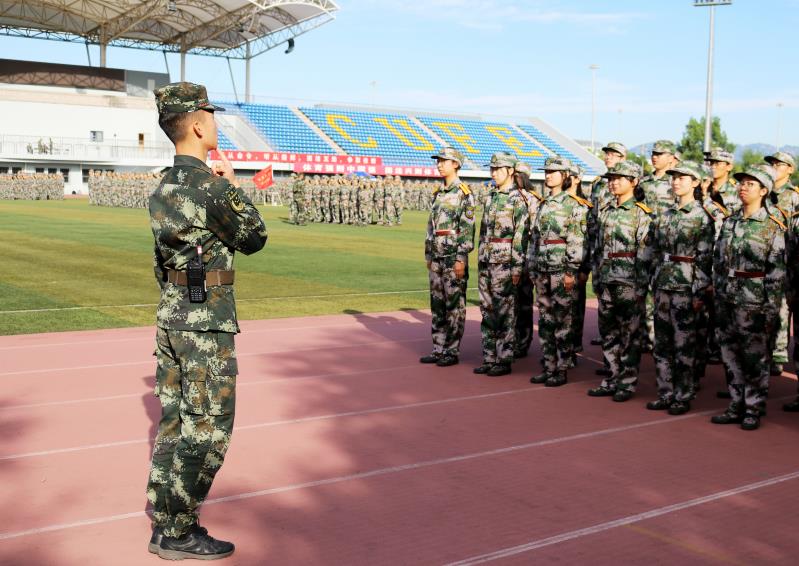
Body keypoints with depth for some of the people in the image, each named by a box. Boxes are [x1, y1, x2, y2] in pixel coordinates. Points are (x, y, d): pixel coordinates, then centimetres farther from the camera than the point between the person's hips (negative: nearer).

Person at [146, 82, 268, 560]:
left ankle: (164, 522, 22)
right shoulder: (211, 186, -17)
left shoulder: (164, 187, 9)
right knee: (207, 429, 1)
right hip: (207, 322, -9)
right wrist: (233, 186, 5)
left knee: (174, 422, 14)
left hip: (170, 316, 9)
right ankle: (178, 532, 8)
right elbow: (255, 239, -5)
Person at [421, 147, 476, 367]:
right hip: (436, 257, 8)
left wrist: (461, 259, -17)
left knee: (455, 305, -1)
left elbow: (467, 228, -13)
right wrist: (428, 254, 15)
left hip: (454, 256, -7)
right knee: (437, 303, 9)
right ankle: (438, 349, 16)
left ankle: (452, 351, 5)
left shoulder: (464, 192, -8)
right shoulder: (438, 193, 14)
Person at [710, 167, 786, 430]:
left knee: (756, 358, 2)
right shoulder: (729, 222, 10)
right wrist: (717, 295, 12)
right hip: (727, 299, 5)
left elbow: (777, 271, -8)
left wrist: (771, 309, -12)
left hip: (754, 300, -5)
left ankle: (754, 409, 12)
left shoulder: (772, 228, -6)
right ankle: (736, 406, 21)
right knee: (731, 356, 10)